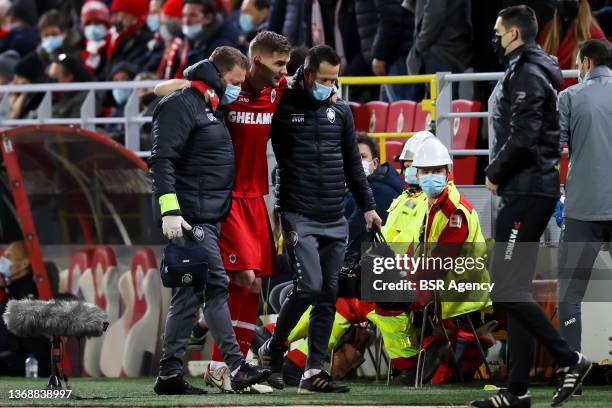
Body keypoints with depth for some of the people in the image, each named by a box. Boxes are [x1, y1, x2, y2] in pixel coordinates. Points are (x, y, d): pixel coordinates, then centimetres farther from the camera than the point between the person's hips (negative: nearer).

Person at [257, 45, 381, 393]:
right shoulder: (283, 109, -1)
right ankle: (272, 351, 5)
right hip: (299, 217, -5)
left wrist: (367, 206, 14)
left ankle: (315, 371, 5)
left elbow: (353, 162, 19)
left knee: (329, 295, 2)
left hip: (335, 220, 5)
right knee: (309, 287, -15)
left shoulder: (341, 111, 12)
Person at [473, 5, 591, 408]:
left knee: (507, 289, -11)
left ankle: (570, 359, -11)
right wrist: (500, 172, 9)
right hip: (530, 190, 11)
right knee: (515, 289, 10)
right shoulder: (529, 72, 19)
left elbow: (522, 139, -22)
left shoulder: (526, 75, -14)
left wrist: (496, 174, -8)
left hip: (526, 193, -11)